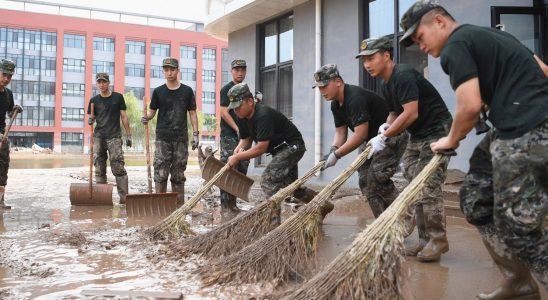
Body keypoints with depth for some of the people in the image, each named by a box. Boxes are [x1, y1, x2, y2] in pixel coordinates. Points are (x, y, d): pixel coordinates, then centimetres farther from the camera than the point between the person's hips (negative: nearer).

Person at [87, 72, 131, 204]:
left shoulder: (118, 97, 5)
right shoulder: (94, 100, 10)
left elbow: (123, 116, 5)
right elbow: (91, 118, 13)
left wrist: (128, 135, 1)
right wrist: (90, 121, -11)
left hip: (114, 137, -3)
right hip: (98, 137, 3)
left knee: (118, 168, -9)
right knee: (99, 168, 4)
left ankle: (124, 197, -9)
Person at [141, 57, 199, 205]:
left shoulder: (187, 91, 6)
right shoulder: (158, 91, 6)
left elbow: (192, 113, 8)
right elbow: (152, 110, 11)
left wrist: (195, 134, 1)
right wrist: (146, 117, -12)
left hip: (181, 138, 1)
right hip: (162, 138, 0)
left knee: (178, 174, 6)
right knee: (161, 173, -5)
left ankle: (179, 204, 12)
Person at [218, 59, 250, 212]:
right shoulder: (227, 89, -3)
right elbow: (224, 112, -12)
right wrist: (237, 129, -18)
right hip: (229, 136, -7)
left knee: (242, 170, 8)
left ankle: (233, 202, 17)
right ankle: (225, 204, -2)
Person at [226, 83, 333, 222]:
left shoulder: (263, 116, -30)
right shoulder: (243, 118, -2)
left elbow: (261, 148, -31)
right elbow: (245, 140, 6)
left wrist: (237, 157, -26)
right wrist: (237, 151, -16)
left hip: (292, 146, -10)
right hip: (281, 150, 10)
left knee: (268, 179, -21)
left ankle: (273, 220, -15)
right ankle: (323, 206, 33)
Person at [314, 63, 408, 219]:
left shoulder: (356, 98, -28)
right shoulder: (336, 104, 3)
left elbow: (360, 134, -31)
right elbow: (340, 132, 5)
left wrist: (337, 155, -27)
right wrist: (333, 150, -15)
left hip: (392, 136, -10)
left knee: (377, 177, -21)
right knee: (365, 182, 3)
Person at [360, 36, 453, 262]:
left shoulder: (404, 76, -19)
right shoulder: (386, 84, 10)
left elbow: (410, 114, -25)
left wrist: (384, 137, -21)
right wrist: (387, 127, -3)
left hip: (437, 133, -9)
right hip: (417, 137, 10)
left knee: (429, 188, -13)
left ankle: (438, 240, -3)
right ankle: (425, 239, 11)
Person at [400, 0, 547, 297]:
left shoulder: (455, 45, -7)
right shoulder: (489, 35, 22)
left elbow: (470, 107, -16)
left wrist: (451, 140, 3)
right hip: (518, 128, 10)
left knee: (517, 227, -5)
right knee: (476, 198, 14)